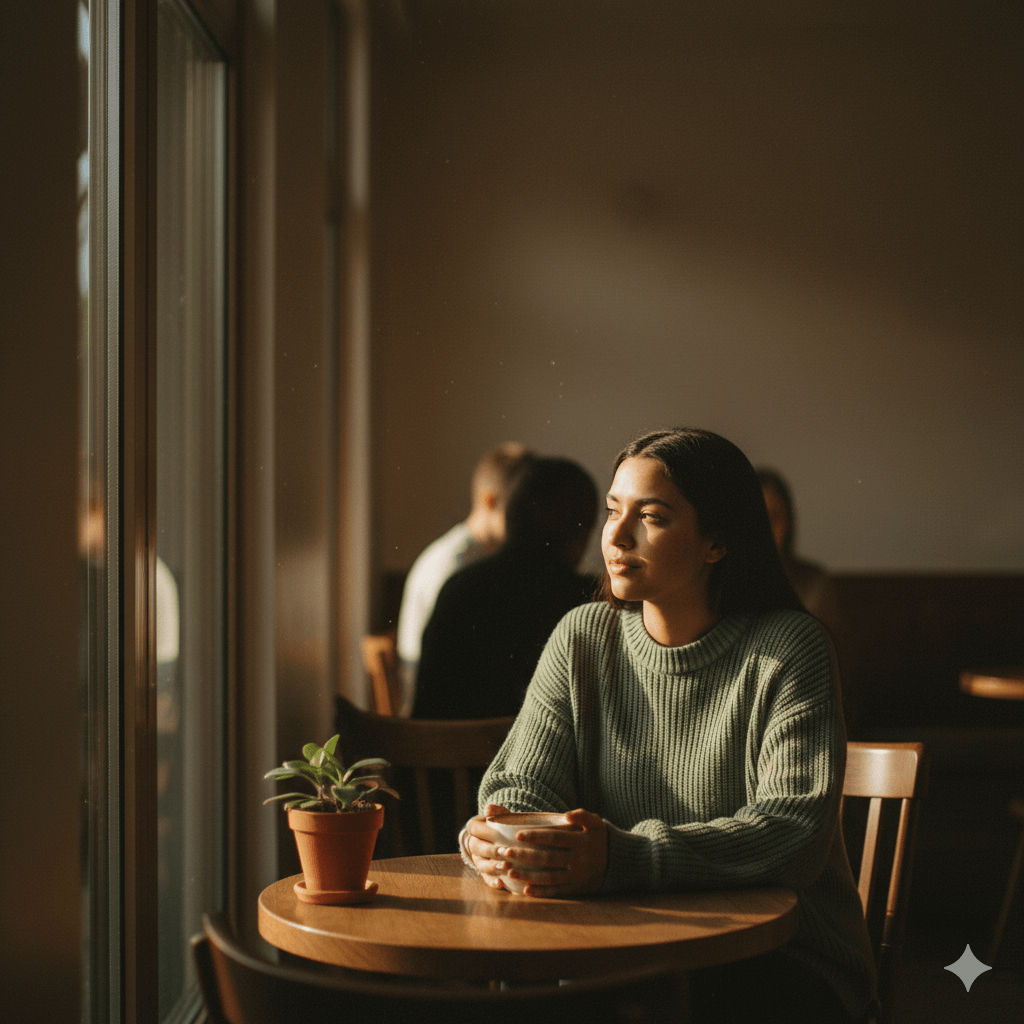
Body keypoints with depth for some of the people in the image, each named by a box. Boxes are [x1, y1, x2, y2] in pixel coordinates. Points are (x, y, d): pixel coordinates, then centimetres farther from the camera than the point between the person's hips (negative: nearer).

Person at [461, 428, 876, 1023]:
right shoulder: (582, 639, 6)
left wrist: (622, 858, -36)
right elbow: (527, 782, 3)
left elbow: (794, 830, -21)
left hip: (783, 960, -4)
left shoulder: (788, 650, -10)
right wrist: (493, 836, -24)